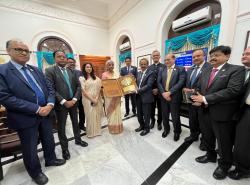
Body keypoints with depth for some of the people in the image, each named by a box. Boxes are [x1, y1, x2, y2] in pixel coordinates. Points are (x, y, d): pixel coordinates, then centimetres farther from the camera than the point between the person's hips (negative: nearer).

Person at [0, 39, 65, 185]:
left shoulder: (36, 70, 9)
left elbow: (50, 87, 5)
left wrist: (50, 104, -12)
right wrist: (36, 109, -21)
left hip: (46, 113, 5)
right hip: (26, 118, -4)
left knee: (49, 140, 21)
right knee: (30, 148, 16)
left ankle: (50, 159, 47)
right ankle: (36, 172, 40)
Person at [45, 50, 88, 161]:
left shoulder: (72, 71, 8)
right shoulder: (50, 71, -6)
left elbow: (78, 86, 3)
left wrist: (74, 99, -10)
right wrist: (64, 102, -18)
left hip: (73, 102, 4)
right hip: (61, 104, -4)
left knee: (75, 123, 19)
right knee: (61, 127, 10)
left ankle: (78, 140, 41)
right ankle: (64, 148, 30)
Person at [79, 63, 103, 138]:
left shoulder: (96, 77, 10)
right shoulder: (81, 78, -1)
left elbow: (99, 88, 3)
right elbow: (83, 91, -8)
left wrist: (96, 98, -9)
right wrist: (92, 99, -12)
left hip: (97, 99, 4)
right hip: (88, 99, -3)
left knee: (97, 115, 10)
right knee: (90, 116, 3)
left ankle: (97, 130, 29)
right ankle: (91, 132, 22)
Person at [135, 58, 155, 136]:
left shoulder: (151, 73, -8)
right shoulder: (139, 73, 14)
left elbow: (148, 85, -18)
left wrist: (139, 90, -20)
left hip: (146, 97, -6)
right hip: (138, 96, 7)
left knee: (146, 114, 9)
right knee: (139, 113, 18)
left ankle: (146, 128, 30)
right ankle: (142, 125, 40)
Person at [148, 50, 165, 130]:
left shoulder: (163, 66, -1)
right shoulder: (149, 67, 9)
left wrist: (158, 89, -13)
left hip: (160, 91, -2)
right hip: (151, 91, 2)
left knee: (160, 108, 10)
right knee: (152, 107, 11)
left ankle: (159, 122, 29)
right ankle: (152, 121, 31)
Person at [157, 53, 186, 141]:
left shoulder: (181, 69, -1)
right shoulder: (161, 70, 9)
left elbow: (181, 82, -12)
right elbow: (159, 82, 2)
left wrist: (169, 92, -18)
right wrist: (163, 93, -11)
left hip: (175, 97, -3)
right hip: (163, 96, 3)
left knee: (175, 116, 8)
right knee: (165, 115, 15)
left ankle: (177, 132, 34)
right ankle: (166, 129, 38)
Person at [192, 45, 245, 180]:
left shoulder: (236, 70, -9)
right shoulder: (206, 71, 11)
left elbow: (233, 90, -22)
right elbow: (199, 88, 11)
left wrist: (205, 99, -22)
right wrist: (199, 99, -9)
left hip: (223, 113, -5)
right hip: (206, 111, 6)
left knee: (224, 142, 13)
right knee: (207, 137, 21)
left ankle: (224, 165, 38)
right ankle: (210, 155, 46)